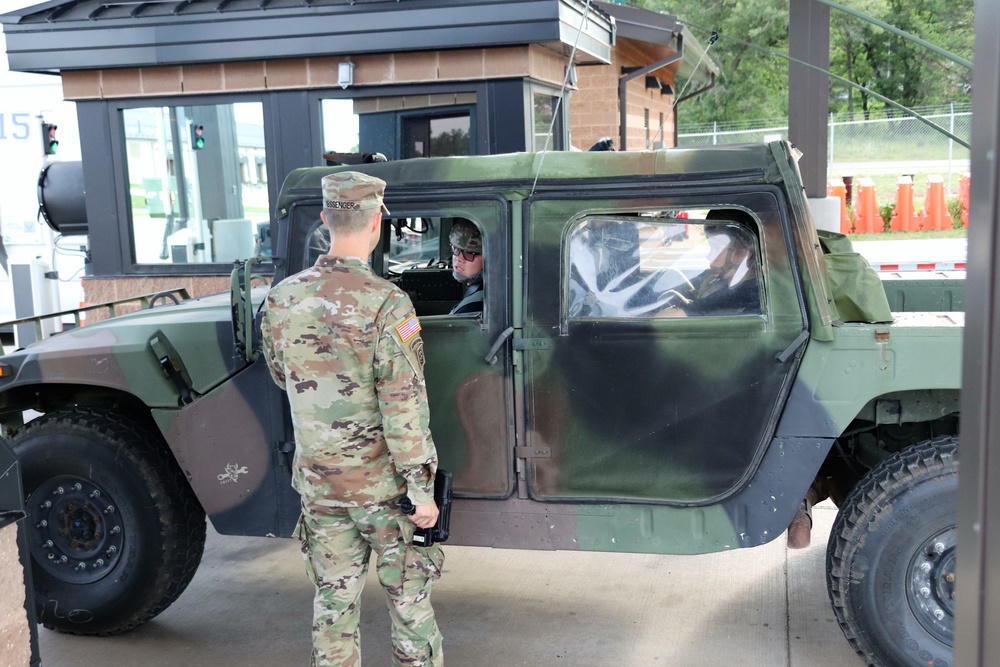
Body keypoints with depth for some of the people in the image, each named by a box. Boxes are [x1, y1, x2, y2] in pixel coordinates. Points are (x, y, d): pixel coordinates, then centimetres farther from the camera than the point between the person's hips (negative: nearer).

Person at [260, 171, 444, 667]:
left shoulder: (282, 298, -3)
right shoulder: (386, 303, -19)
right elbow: (404, 407, -19)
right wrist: (422, 490, -13)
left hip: (317, 482, 4)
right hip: (384, 483, -4)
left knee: (334, 599, 16)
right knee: (408, 596, 12)